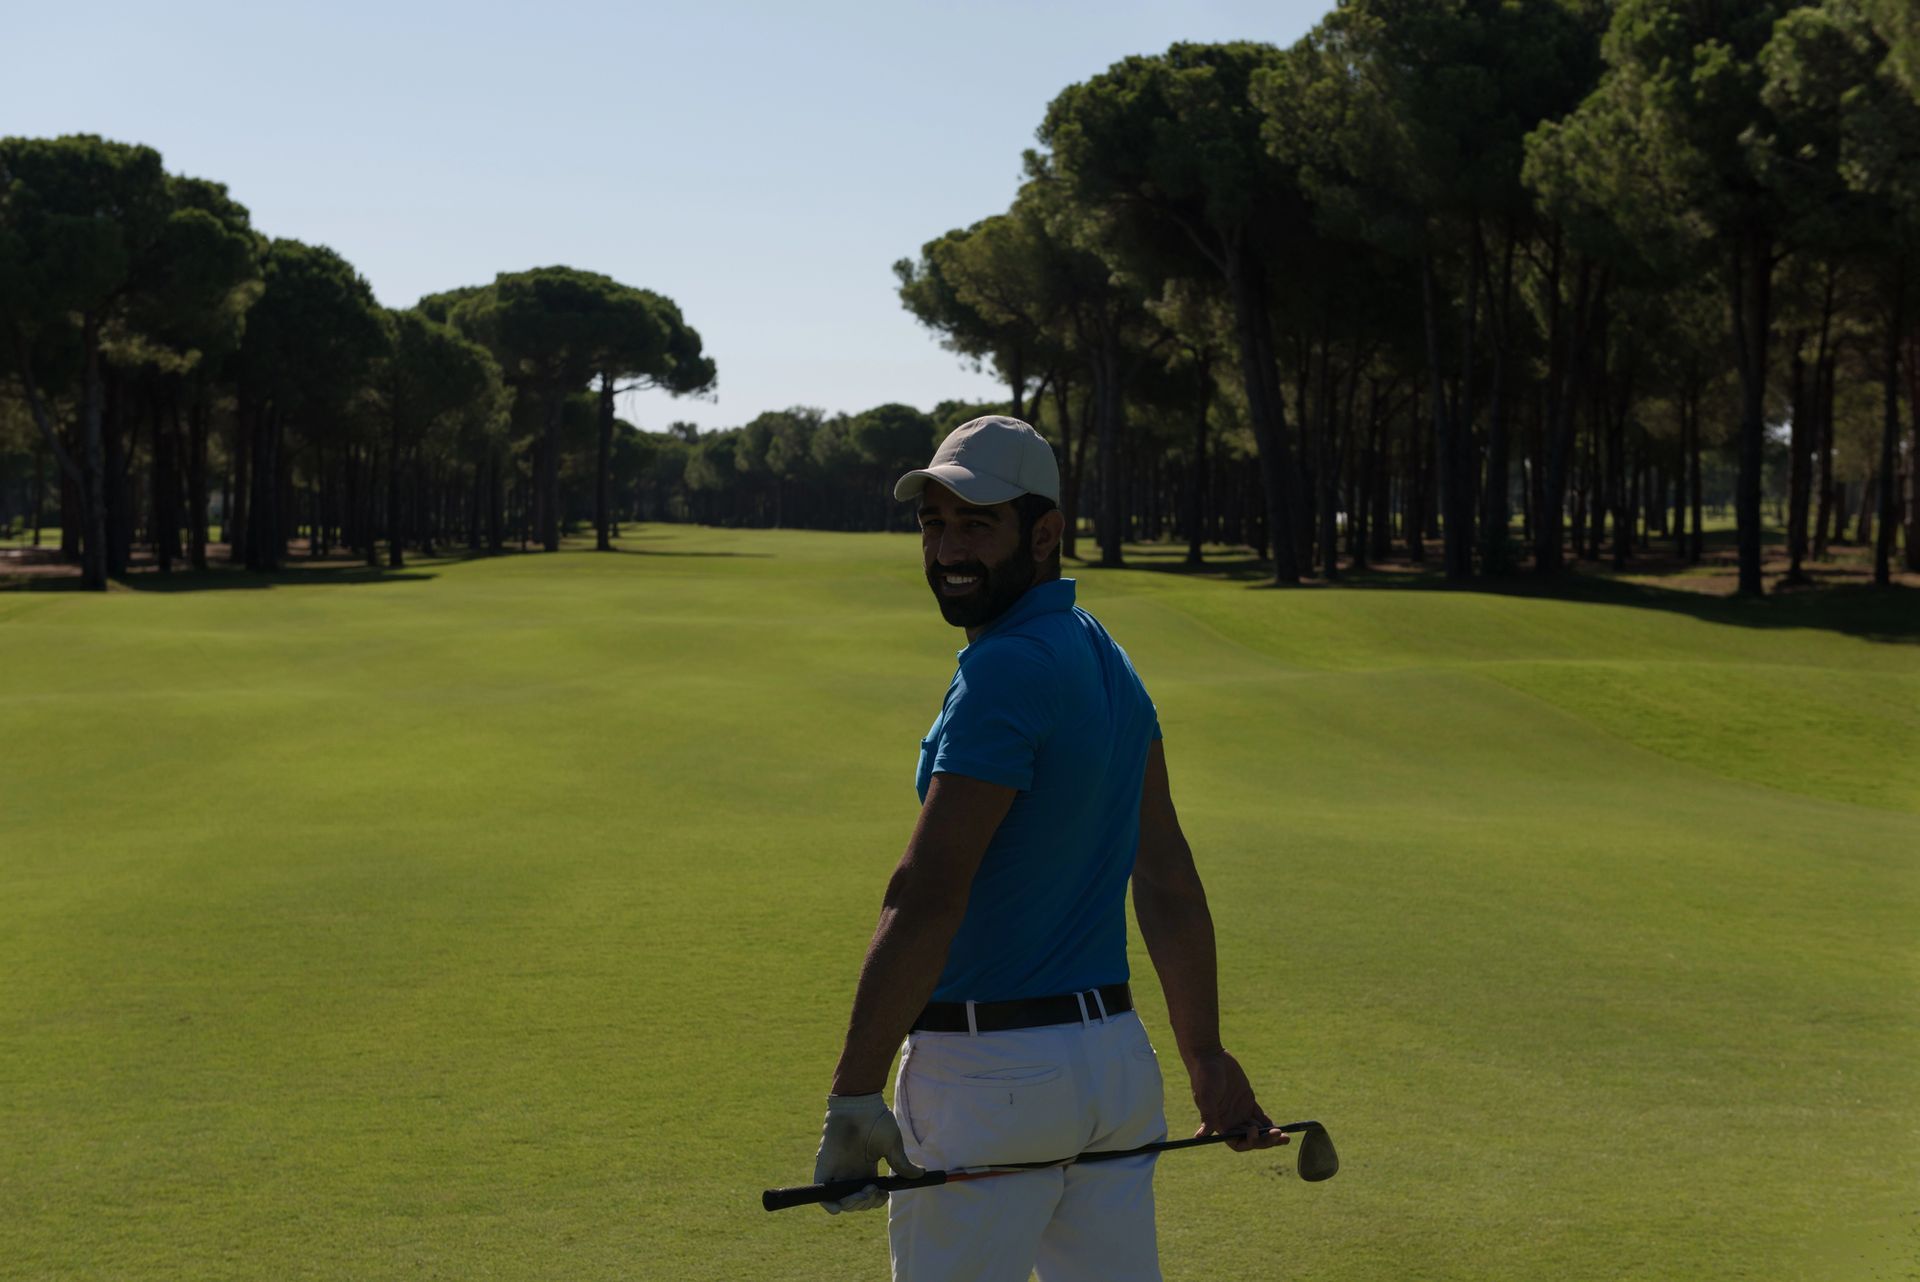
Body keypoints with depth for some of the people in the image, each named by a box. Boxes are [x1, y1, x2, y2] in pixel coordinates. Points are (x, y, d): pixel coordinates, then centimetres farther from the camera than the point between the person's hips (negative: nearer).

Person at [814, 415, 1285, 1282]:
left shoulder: (1004, 673, -17)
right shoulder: (1108, 663, 12)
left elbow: (925, 900, -22)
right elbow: (1168, 884, 15)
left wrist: (853, 1096, -21)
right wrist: (1206, 1056, 20)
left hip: (989, 1074, -9)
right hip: (1115, 1056, 9)